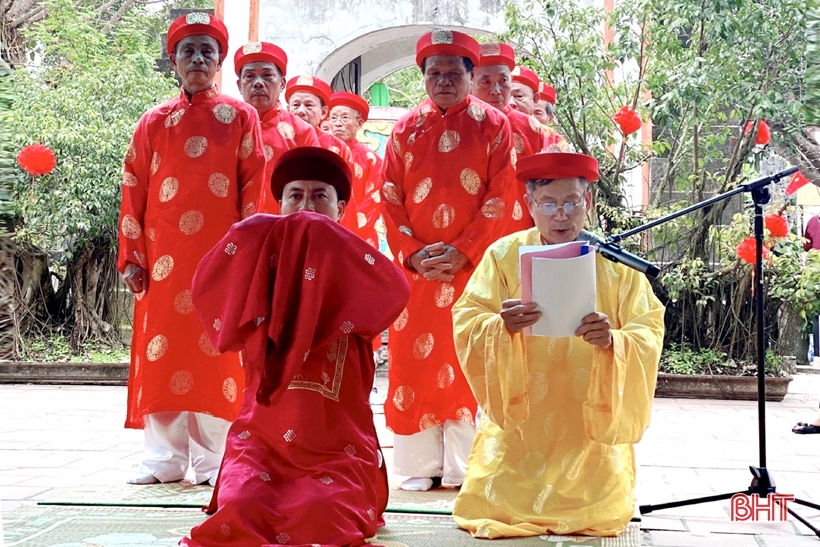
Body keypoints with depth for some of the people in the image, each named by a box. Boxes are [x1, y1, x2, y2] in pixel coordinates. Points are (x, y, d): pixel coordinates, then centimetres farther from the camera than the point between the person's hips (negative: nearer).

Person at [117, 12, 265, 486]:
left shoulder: (240, 117, 6)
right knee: (162, 350, 3)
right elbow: (134, 193, 9)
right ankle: (164, 458, 12)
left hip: (220, 257, -2)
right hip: (164, 259, 2)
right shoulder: (155, 122, 12)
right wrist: (132, 259, 3)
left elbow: (254, 188, 1)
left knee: (216, 351, -2)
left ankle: (212, 459, 8)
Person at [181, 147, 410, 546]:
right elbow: (205, 289, -11)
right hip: (262, 436, 1)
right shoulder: (259, 274, 10)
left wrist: (325, 237, -15)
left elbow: (396, 291, -18)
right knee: (240, 510, -25)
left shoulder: (353, 277, 7)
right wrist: (256, 232, -11)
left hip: (337, 443, -1)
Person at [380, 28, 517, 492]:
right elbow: (390, 197, 5)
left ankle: (464, 466, 8)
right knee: (413, 359, 1)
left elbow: (501, 197, -4)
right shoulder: (407, 129, 9)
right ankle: (420, 464, 11)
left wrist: (462, 252, -13)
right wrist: (412, 253, -8)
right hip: (416, 265, 2)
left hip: (473, 263, -2)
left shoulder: (493, 125, 2)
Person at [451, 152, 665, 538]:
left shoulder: (617, 263, -1)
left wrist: (613, 341, -31)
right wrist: (501, 327, -33)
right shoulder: (504, 254, -2)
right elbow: (466, 323, -10)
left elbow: (649, 336, -9)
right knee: (489, 505, -13)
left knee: (597, 513, -13)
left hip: (590, 431, 0)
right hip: (517, 426, 0)